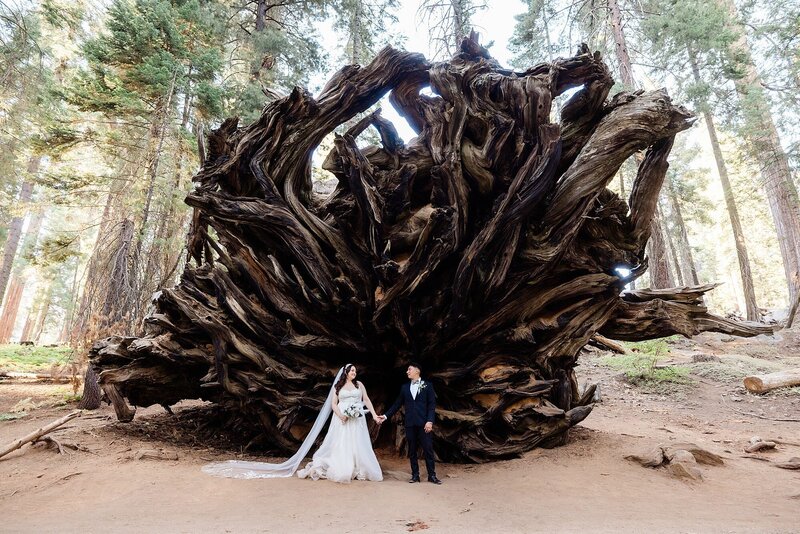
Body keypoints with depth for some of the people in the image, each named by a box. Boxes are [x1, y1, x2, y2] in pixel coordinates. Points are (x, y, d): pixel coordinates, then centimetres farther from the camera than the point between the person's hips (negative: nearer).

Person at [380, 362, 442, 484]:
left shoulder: (427, 386, 3)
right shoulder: (405, 387, 12)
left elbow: (432, 405, -2)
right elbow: (397, 404, 13)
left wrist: (430, 421, -12)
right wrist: (386, 415, 7)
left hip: (424, 423, -3)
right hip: (410, 424, 3)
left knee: (428, 449, -1)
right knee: (412, 450, 7)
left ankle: (432, 475, 10)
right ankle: (415, 475, 17)